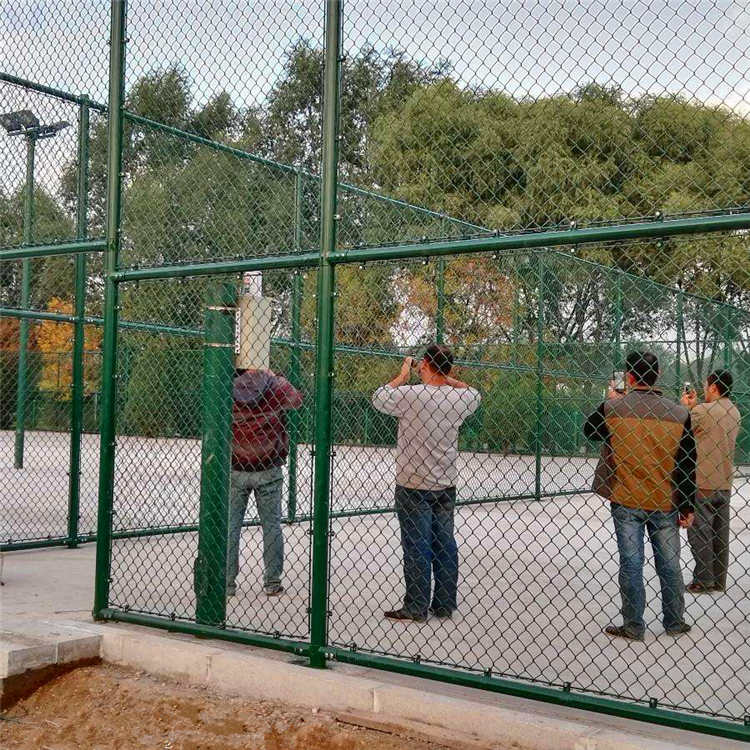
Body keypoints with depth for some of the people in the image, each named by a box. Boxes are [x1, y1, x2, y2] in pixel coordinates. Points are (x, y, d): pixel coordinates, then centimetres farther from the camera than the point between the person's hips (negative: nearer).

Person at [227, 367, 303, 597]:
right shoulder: (274, 383, -12)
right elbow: (296, 400, 7)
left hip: (234, 470, 0)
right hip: (269, 470, 0)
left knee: (229, 526, 8)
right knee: (271, 524, 10)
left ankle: (227, 581, 12)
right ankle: (273, 582, 14)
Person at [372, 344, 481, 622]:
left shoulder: (410, 394, -14)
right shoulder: (459, 398, -2)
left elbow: (378, 398, 3)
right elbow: (475, 394, 23)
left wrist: (402, 376, 12)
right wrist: (446, 378, 16)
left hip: (413, 487, -4)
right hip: (446, 486, 4)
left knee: (417, 548, 1)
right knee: (445, 546, 10)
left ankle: (416, 607, 7)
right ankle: (445, 605, 18)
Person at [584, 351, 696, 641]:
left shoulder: (612, 408, -10)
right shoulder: (679, 414, -5)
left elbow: (589, 431, 10)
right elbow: (687, 466, -2)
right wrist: (687, 508, 5)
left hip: (626, 501, -1)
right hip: (665, 503, 2)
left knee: (631, 563, 6)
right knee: (669, 563, 14)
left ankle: (633, 627, 12)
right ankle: (675, 623, 26)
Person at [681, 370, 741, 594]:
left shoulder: (703, 411, -16)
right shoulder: (735, 412, 9)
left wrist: (685, 406, 7)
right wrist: (695, 406, 14)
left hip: (702, 484, -7)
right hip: (724, 483, 7)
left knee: (700, 533, 1)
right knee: (720, 533, 12)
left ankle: (703, 581, 3)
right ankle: (719, 580, 18)